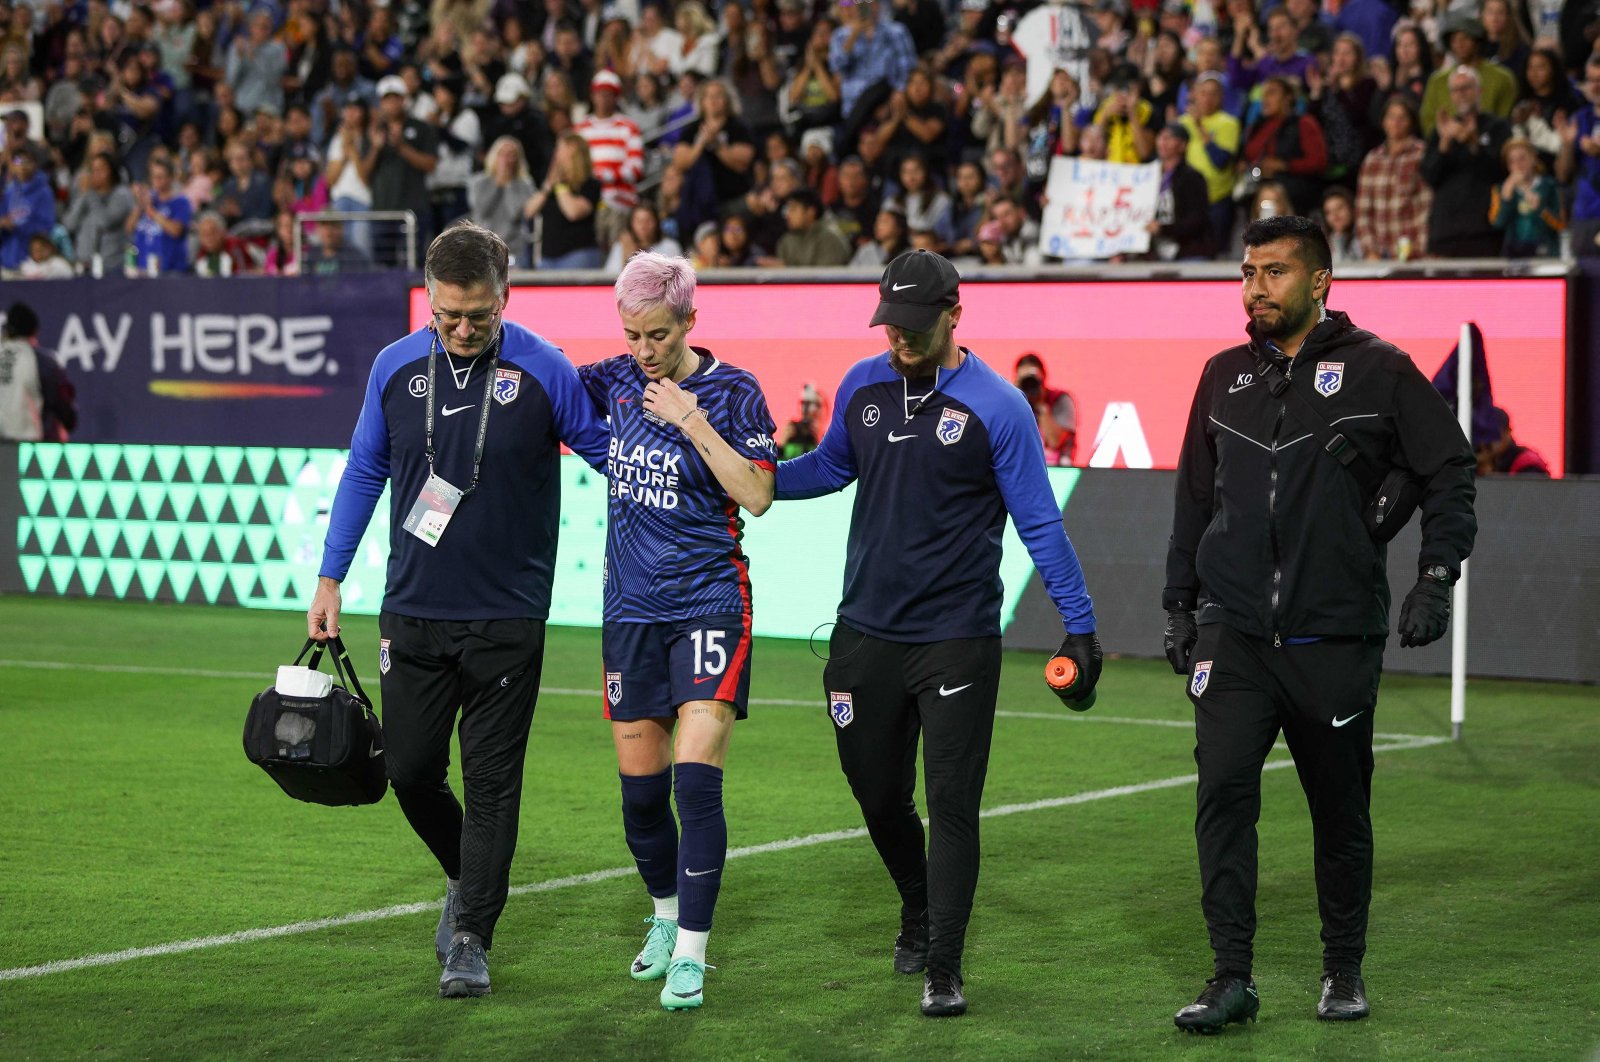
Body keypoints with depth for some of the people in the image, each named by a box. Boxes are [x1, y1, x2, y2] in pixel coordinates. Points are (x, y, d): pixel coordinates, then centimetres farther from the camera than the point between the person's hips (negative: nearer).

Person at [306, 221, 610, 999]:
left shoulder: (543, 371, -8)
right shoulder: (396, 367, 2)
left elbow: (609, 453, 3)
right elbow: (364, 471, 12)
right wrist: (329, 577, 10)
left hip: (507, 619, -3)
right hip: (413, 613, 3)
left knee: (491, 781, -2)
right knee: (410, 768, 6)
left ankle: (471, 941, 6)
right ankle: (466, 876, 33)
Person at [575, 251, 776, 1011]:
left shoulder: (731, 391, -8)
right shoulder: (619, 379, 5)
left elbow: (757, 495, -15)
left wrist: (694, 423, -20)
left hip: (708, 601, -5)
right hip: (630, 607, 5)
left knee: (696, 779, -15)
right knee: (641, 789, 9)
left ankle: (690, 955, -10)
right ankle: (666, 917, 33)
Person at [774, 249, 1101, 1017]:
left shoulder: (996, 406, -11)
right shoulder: (861, 388, 3)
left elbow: (1039, 522, -9)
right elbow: (830, 466, 21)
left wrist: (1079, 624, -12)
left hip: (957, 639, -5)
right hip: (867, 632, 5)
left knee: (952, 803, -5)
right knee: (877, 792, 15)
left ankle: (943, 969, 1)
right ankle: (918, 909, 42)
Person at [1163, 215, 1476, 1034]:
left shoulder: (1378, 370, -1)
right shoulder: (1225, 377, 11)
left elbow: (1449, 473, 2)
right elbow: (1195, 497, 19)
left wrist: (1436, 578, -8)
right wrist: (1178, 604, 18)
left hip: (1337, 636, -2)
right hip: (1233, 633, 2)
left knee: (1340, 810, 7)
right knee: (1224, 790, -11)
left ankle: (1344, 971, 24)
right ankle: (1232, 978, -8)